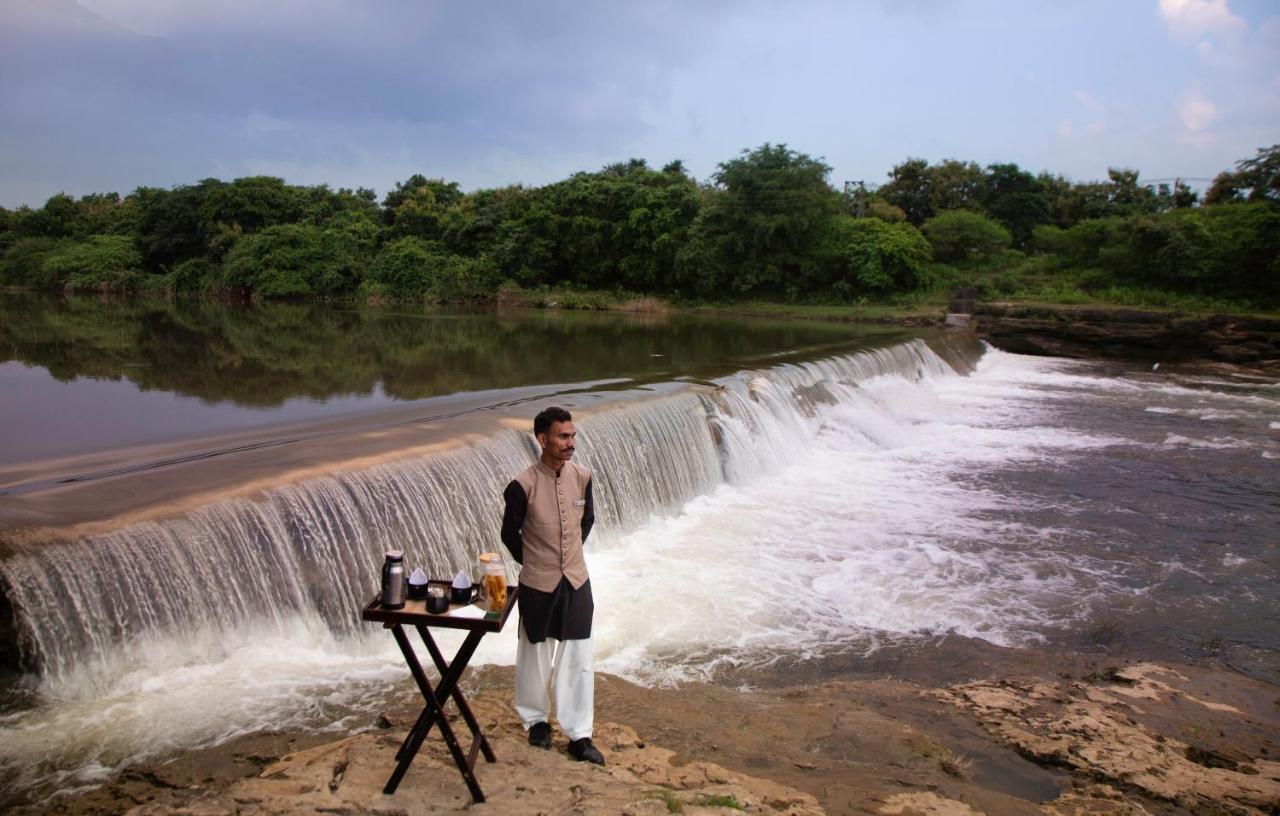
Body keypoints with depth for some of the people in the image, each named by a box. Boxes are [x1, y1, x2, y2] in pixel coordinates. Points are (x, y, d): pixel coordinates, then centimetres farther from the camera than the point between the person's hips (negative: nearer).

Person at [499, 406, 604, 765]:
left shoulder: (582, 476, -6)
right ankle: (536, 719, 37)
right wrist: (533, 562, 7)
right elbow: (510, 533, -5)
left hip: (577, 581, 4)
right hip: (538, 585, -3)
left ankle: (579, 735, 18)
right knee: (535, 655, 14)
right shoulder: (523, 485, -19)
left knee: (578, 658, 7)